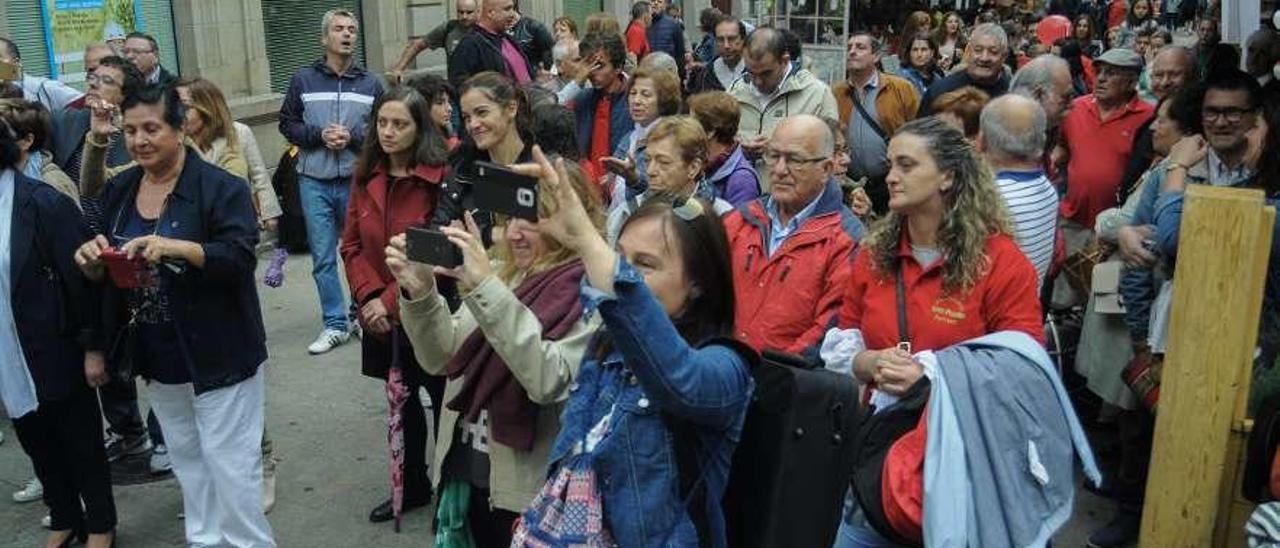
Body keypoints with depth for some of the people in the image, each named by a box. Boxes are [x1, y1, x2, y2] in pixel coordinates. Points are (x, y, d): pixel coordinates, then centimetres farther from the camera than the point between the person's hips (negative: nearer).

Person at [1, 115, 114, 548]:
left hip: (55, 354, -6)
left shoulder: (43, 203, -15)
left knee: (82, 442, 10)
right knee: (37, 445, 19)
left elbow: (81, 277, -14)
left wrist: (92, 347, -13)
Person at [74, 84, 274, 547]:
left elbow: (240, 258, -21)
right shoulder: (119, 189, 7)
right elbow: (102, 274, 12)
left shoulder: (221, 187, -12)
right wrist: (92, 260, -11)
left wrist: (176, 247, -35)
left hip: (216, 352, -6)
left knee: (229, 462, 1)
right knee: (186, 459, 18)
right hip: (157, 357, 6)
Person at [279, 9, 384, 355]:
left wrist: (353, 137, -13)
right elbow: (288, 124, 7)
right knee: (323, 257, 3)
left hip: (358, 180, 0)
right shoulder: (303, 80, 4)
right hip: (314, 182, 0)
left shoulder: (370, 84, 5)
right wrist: (319, 135, -10)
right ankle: (335, 324, 12)